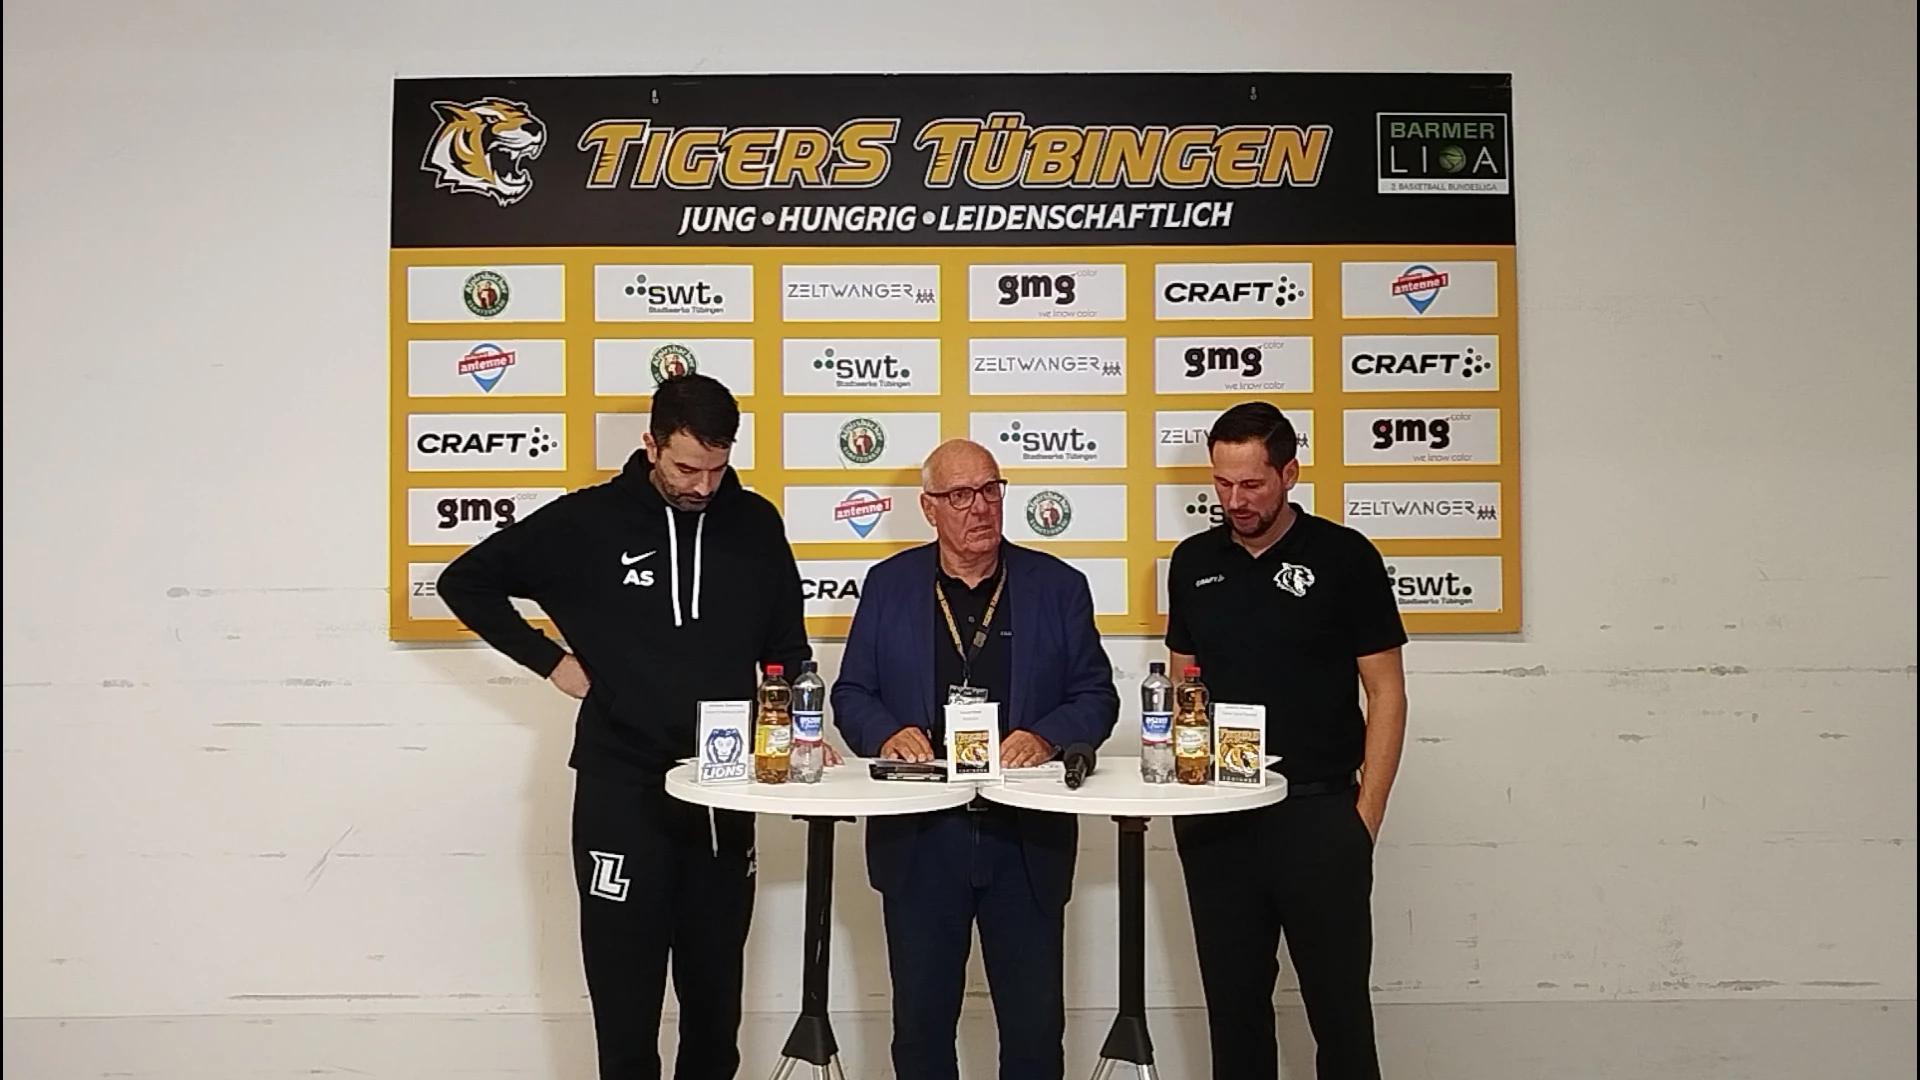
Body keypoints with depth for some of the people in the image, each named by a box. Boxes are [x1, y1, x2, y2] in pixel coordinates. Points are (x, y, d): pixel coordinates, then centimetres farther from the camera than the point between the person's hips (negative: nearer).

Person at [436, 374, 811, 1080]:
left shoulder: (755, 523, 3)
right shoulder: (588, 521, -4)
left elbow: (787, 647, 11)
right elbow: (465, 581, 5)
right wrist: (550, 660, -3)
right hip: (622, 790, -2)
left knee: (716, 995, 14)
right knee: (626, 996, 5)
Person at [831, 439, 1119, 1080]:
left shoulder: (1058, 586, 3)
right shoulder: (889, 584, 6)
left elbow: (1097, 696, 3)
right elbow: (851, 693, 7)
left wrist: (1044, 737, -16)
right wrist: (887, 734, -13)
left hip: (1027, 840, 0)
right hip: (918, 839, 1)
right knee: (921, 1026, 13)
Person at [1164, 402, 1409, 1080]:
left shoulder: (1343, 558, -4)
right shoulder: (1194, 562, 8)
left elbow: (1386, 695, -3)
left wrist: (1366, 815, -8)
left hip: (1318, 812, -3)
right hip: (1215, 815, 4)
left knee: (1339, 1006, 4)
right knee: (1233, 1004, 14)